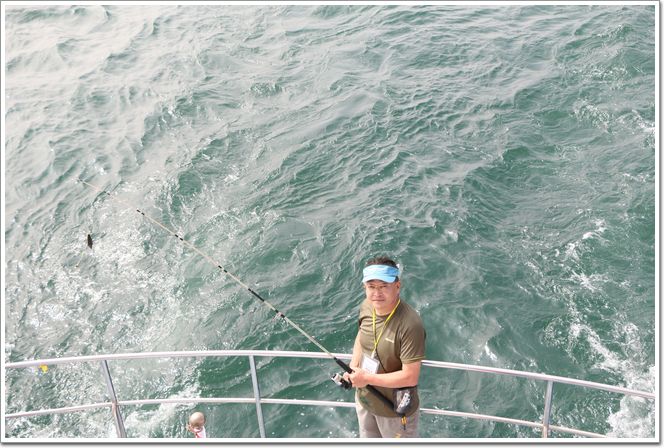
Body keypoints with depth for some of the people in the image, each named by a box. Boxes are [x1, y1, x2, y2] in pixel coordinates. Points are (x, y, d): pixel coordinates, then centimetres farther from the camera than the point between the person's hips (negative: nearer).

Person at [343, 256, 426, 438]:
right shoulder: (366, 307, -13)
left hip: (394, 410, -6)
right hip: (364, 399, 6)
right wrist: (353, 370, -6)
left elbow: (410, 377, -31)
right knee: (368, 439, 32)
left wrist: (367, 378, -25)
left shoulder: (410, 325, -34)